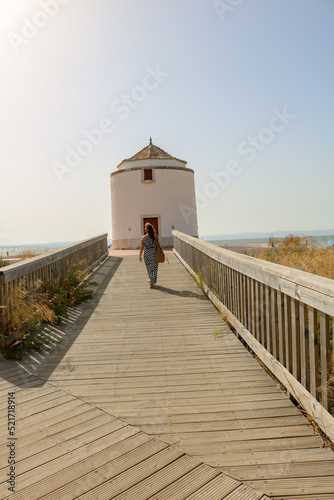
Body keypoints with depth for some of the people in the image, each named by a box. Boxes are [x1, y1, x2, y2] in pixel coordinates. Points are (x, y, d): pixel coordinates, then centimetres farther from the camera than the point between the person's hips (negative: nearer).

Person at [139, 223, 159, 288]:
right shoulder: (155, 237, -7)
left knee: (149, 268, 19)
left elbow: (142, 248, -3)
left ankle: (151, 280, 37)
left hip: (146, 254, 1)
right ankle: (152, 283, 7)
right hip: (154, 254, -1)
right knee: (154, 268, 7)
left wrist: (140, 256, 9)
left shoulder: (143, 238, -8)